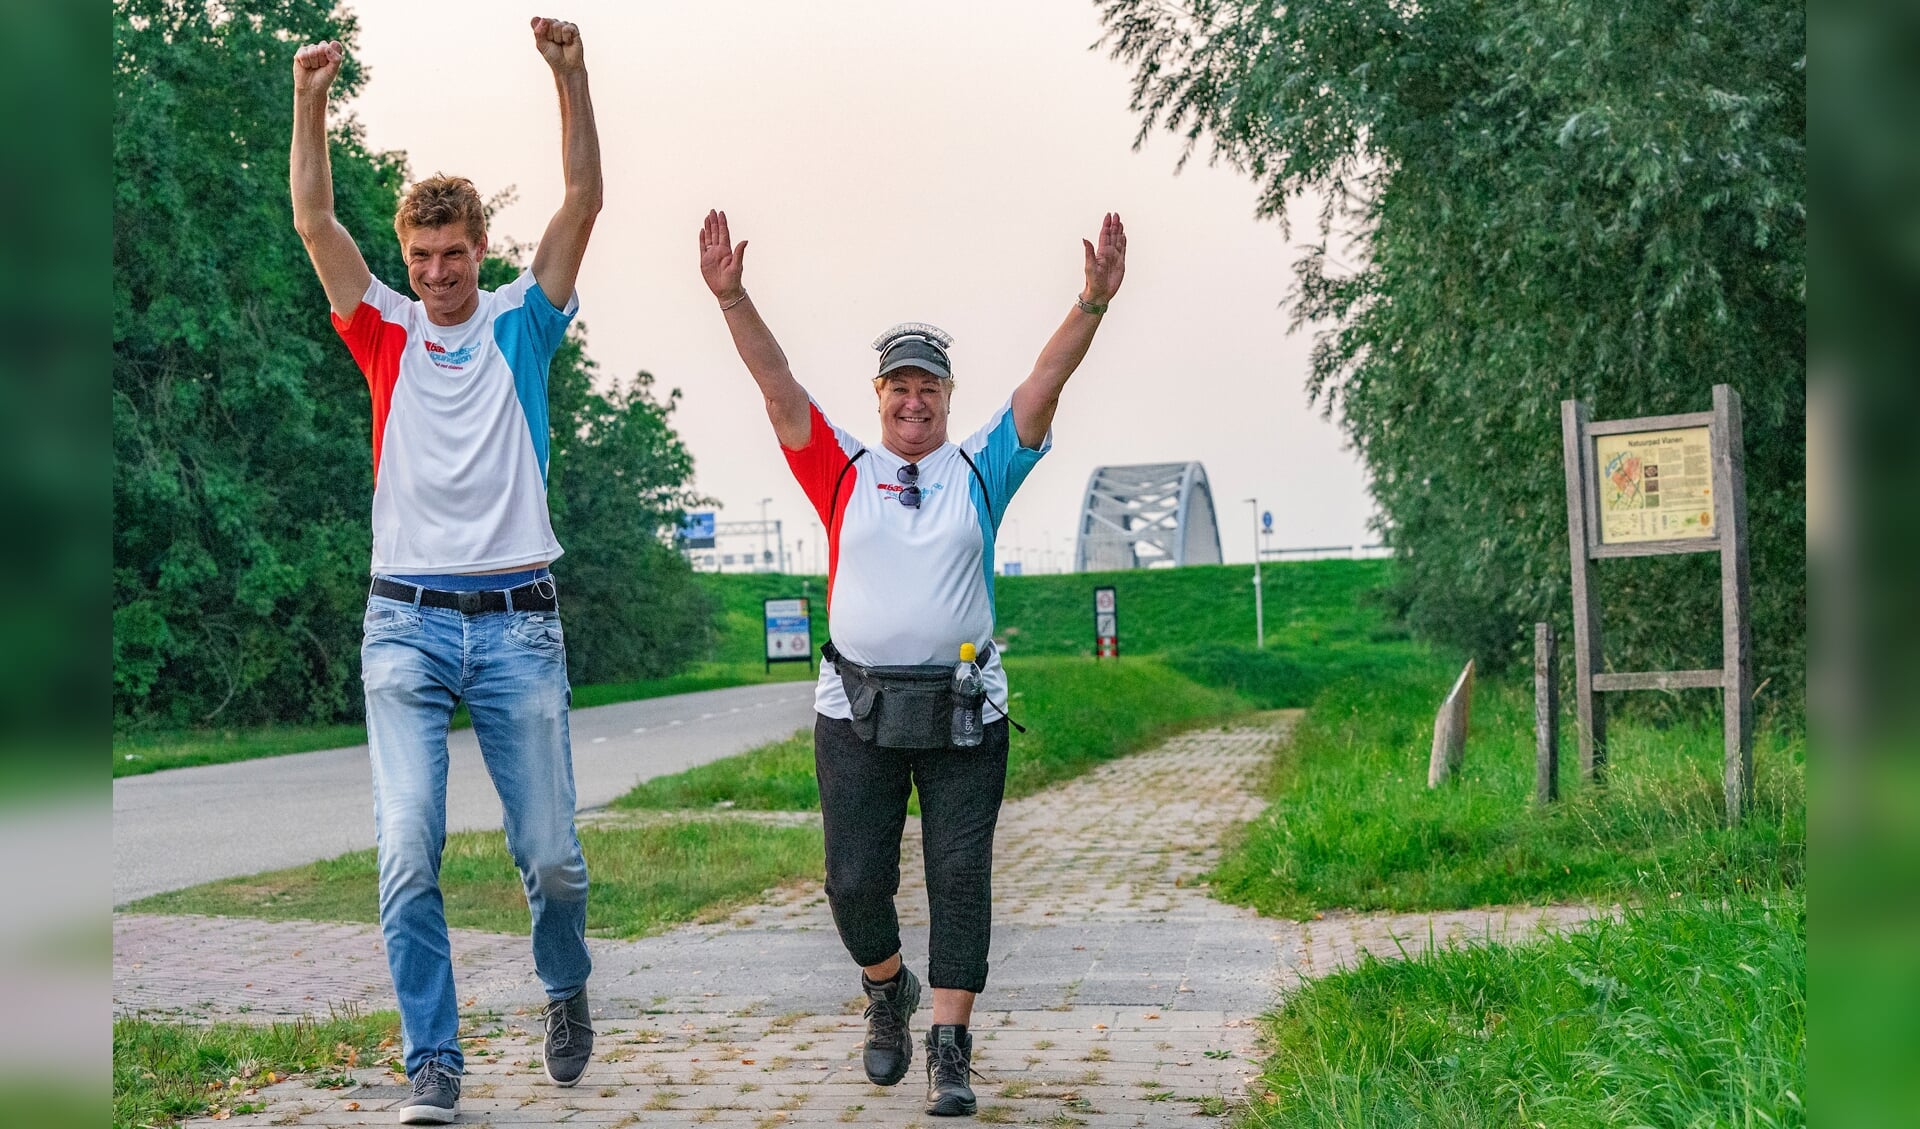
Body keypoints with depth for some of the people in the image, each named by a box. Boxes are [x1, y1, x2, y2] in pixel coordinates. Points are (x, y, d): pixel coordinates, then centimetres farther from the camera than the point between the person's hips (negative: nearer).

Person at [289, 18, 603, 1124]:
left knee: (550, 852, 2)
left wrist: (571, 74, -12)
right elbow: (315, 221, -1)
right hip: (408, 624, 0)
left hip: (519, 622, 0)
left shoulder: (522, 321, 8)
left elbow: (584, 200, -2)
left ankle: (566, 988, 32)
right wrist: (310, 99, -13)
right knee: (408, 848, -11)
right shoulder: (385, 329, 10)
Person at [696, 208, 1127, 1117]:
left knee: (960, 876, -4)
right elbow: (777, 386, 1)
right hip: (856, 710, 0)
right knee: (855, 879, 2)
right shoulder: (842, 472, 8)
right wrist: (731, 297, -10)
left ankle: (950, 1049, 2)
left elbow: (1044, 385, -2)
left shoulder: (982, 471, 8)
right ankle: (887, 990, 32)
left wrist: (1093, 301, -15)